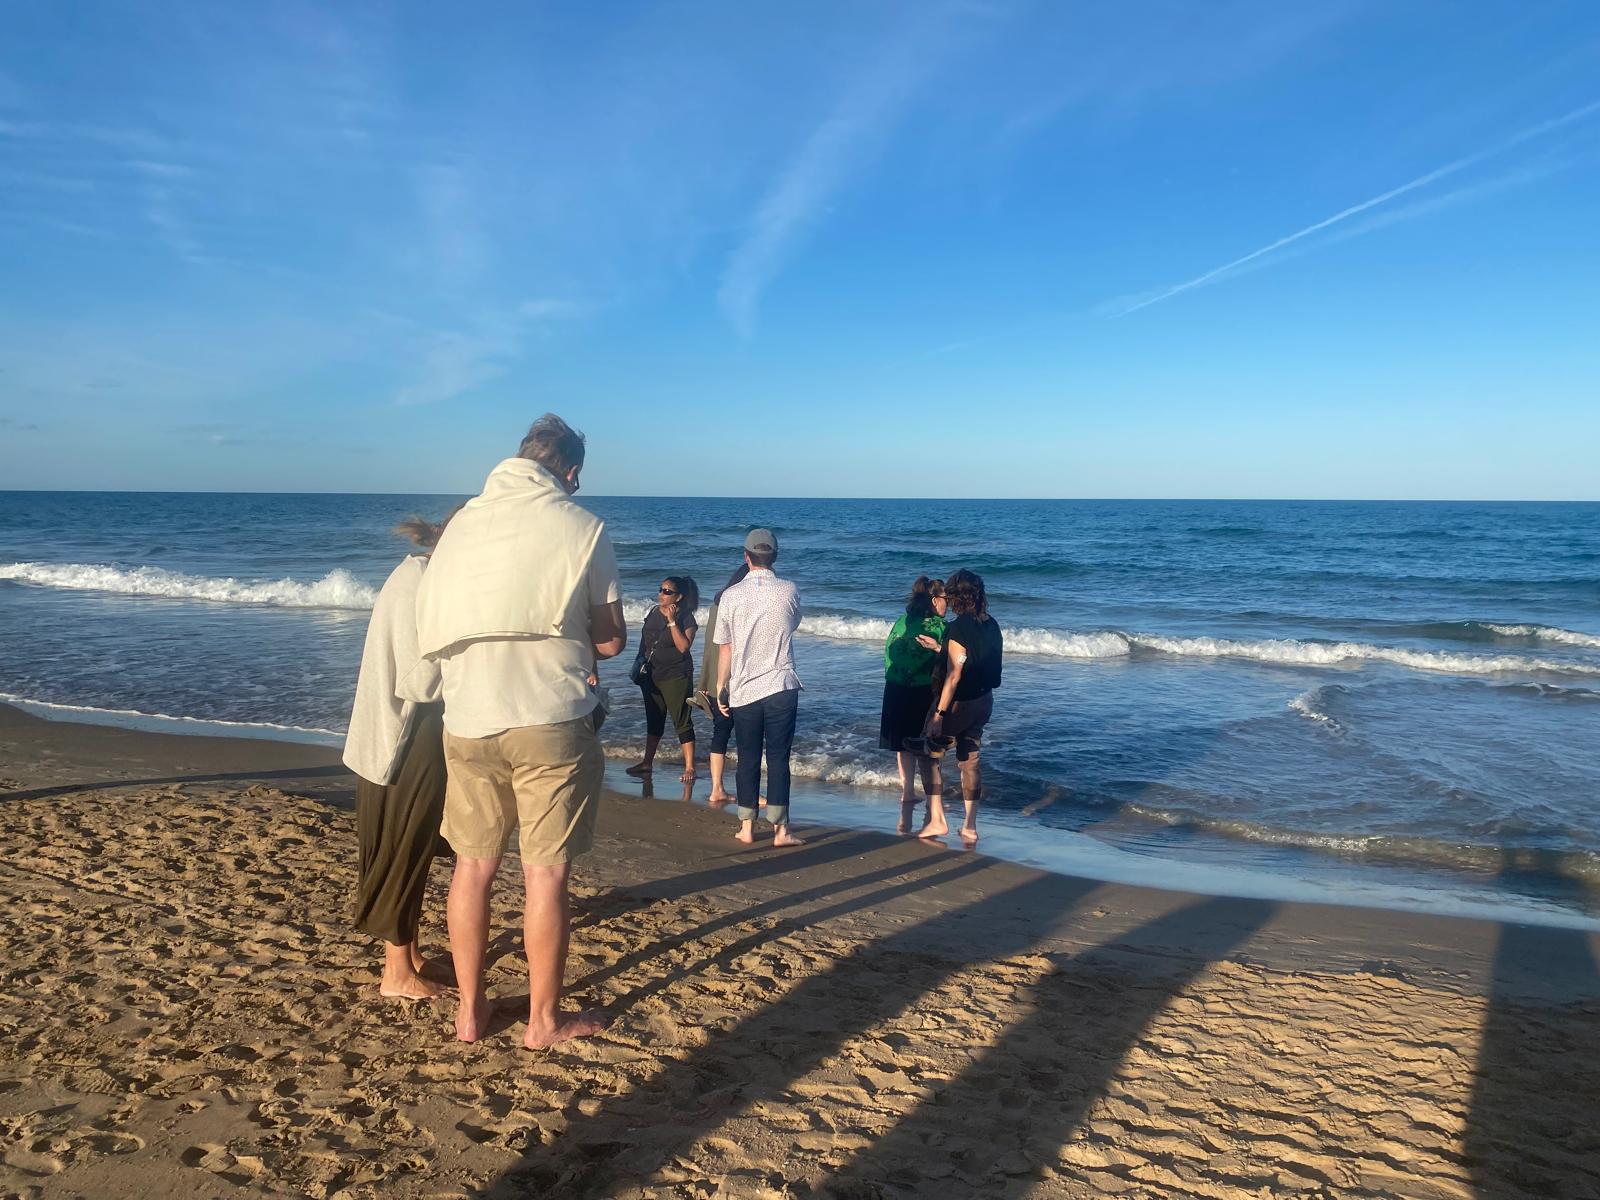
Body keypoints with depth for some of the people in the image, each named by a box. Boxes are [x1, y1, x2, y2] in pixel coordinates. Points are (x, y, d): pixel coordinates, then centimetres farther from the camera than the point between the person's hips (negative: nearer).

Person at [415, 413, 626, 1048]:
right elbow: (610, 640, -2)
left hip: (467, 722, 4)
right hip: (550, 722, -4)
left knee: (472, 866, 15)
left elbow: (428, 632, 11)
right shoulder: (581, 526, -4)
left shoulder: (461, 523, 8)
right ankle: (545, 1019, 19)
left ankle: (470, 1010, 27)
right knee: (546, 874, 6)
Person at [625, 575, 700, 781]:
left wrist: (672, 621, -24)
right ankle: (647, 763, 27)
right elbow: (644, 641, 16)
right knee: (654, 720, 17)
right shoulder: (653, 613, 7)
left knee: (682, 721, -5)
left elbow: (683, 646, -24)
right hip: (651, 675, 7)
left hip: (676, 677, -7)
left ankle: (689, 767, 0)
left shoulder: (686, 619, -11)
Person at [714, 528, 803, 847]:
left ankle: (747, 827, 17)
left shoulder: (731, 596, -4)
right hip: (781, 687, 0)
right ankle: (780, 829, 5)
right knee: (778, 759, 4)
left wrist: (721, 688, 11)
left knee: (747, 760, 10)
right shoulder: (789, 592, -3)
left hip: (744, 689, 1)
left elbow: (725, 649, 1)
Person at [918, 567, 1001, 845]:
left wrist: (939, 713, -19)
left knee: (929, 753, 12)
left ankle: (937, 820, 11)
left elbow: (953, 676, -22)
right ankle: (970, 827, 20)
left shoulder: (958, 627, -21)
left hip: (960, 704, -7)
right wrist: (941, 650, 25)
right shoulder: (991, 625, 4)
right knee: (969, 759, 15)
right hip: (984, 700, 7)